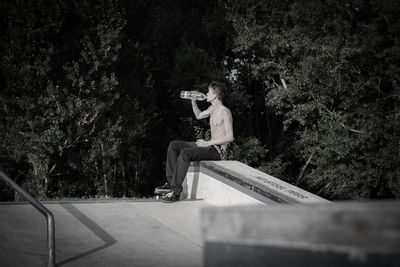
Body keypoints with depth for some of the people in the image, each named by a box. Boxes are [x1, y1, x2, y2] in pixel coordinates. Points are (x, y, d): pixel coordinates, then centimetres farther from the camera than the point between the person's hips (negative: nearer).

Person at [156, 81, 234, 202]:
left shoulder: (225, 112, -14)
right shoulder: (213, 108, 14)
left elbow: (230, 137, -19)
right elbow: (199, 115, 34)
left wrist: (208, 143, -19)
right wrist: (193, 102, 15)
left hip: (217, 151, -10)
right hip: (209, 146, 10)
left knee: (185, 153, -31)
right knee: (173, 145, 4)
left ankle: (176, 191, -29)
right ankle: (171, 182, -3)